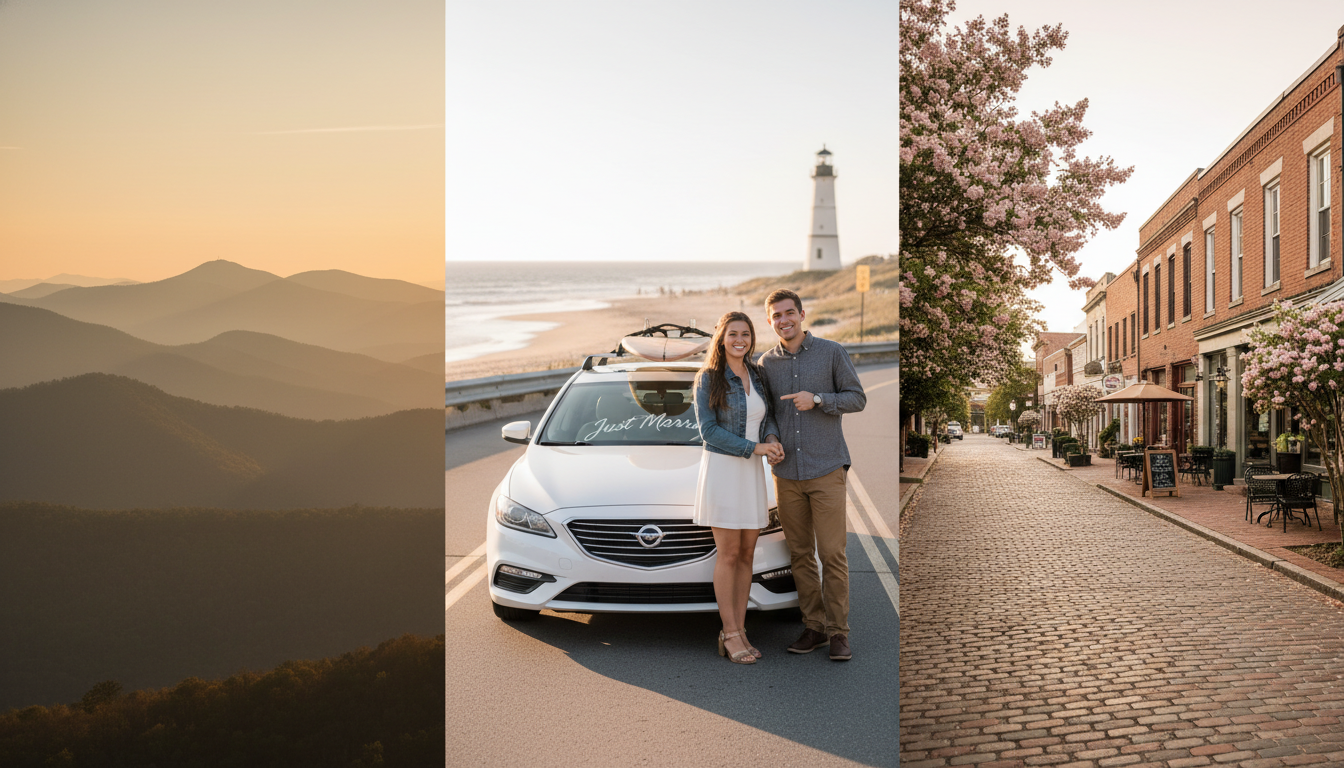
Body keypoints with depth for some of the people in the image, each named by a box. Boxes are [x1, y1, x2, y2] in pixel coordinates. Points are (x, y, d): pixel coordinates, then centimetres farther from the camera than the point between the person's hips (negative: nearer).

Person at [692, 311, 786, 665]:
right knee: (729, 555, -3)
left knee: (747, 554, 6)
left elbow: (768, 417, 15)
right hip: (721, 468, -5)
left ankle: (739, 631, 15)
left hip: (751, 472, 5)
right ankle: (730, 635, 5)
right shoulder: (708, 378, -6)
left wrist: (774, 441, -8)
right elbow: (709, 430, -11)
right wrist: (754, 447, -16)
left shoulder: (757, 376, 10)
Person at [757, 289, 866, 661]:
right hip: (786, 473, 3)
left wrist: (818, 399, -13)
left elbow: (858, 398, 2)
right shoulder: (766, 362, 9)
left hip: (826, 469, -3)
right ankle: (814, 626, 17)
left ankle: (838, 631, 6)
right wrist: (769, 435, -5)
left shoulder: (831, 352, 1)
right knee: (800, 554, 7)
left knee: (832, 554, -4)